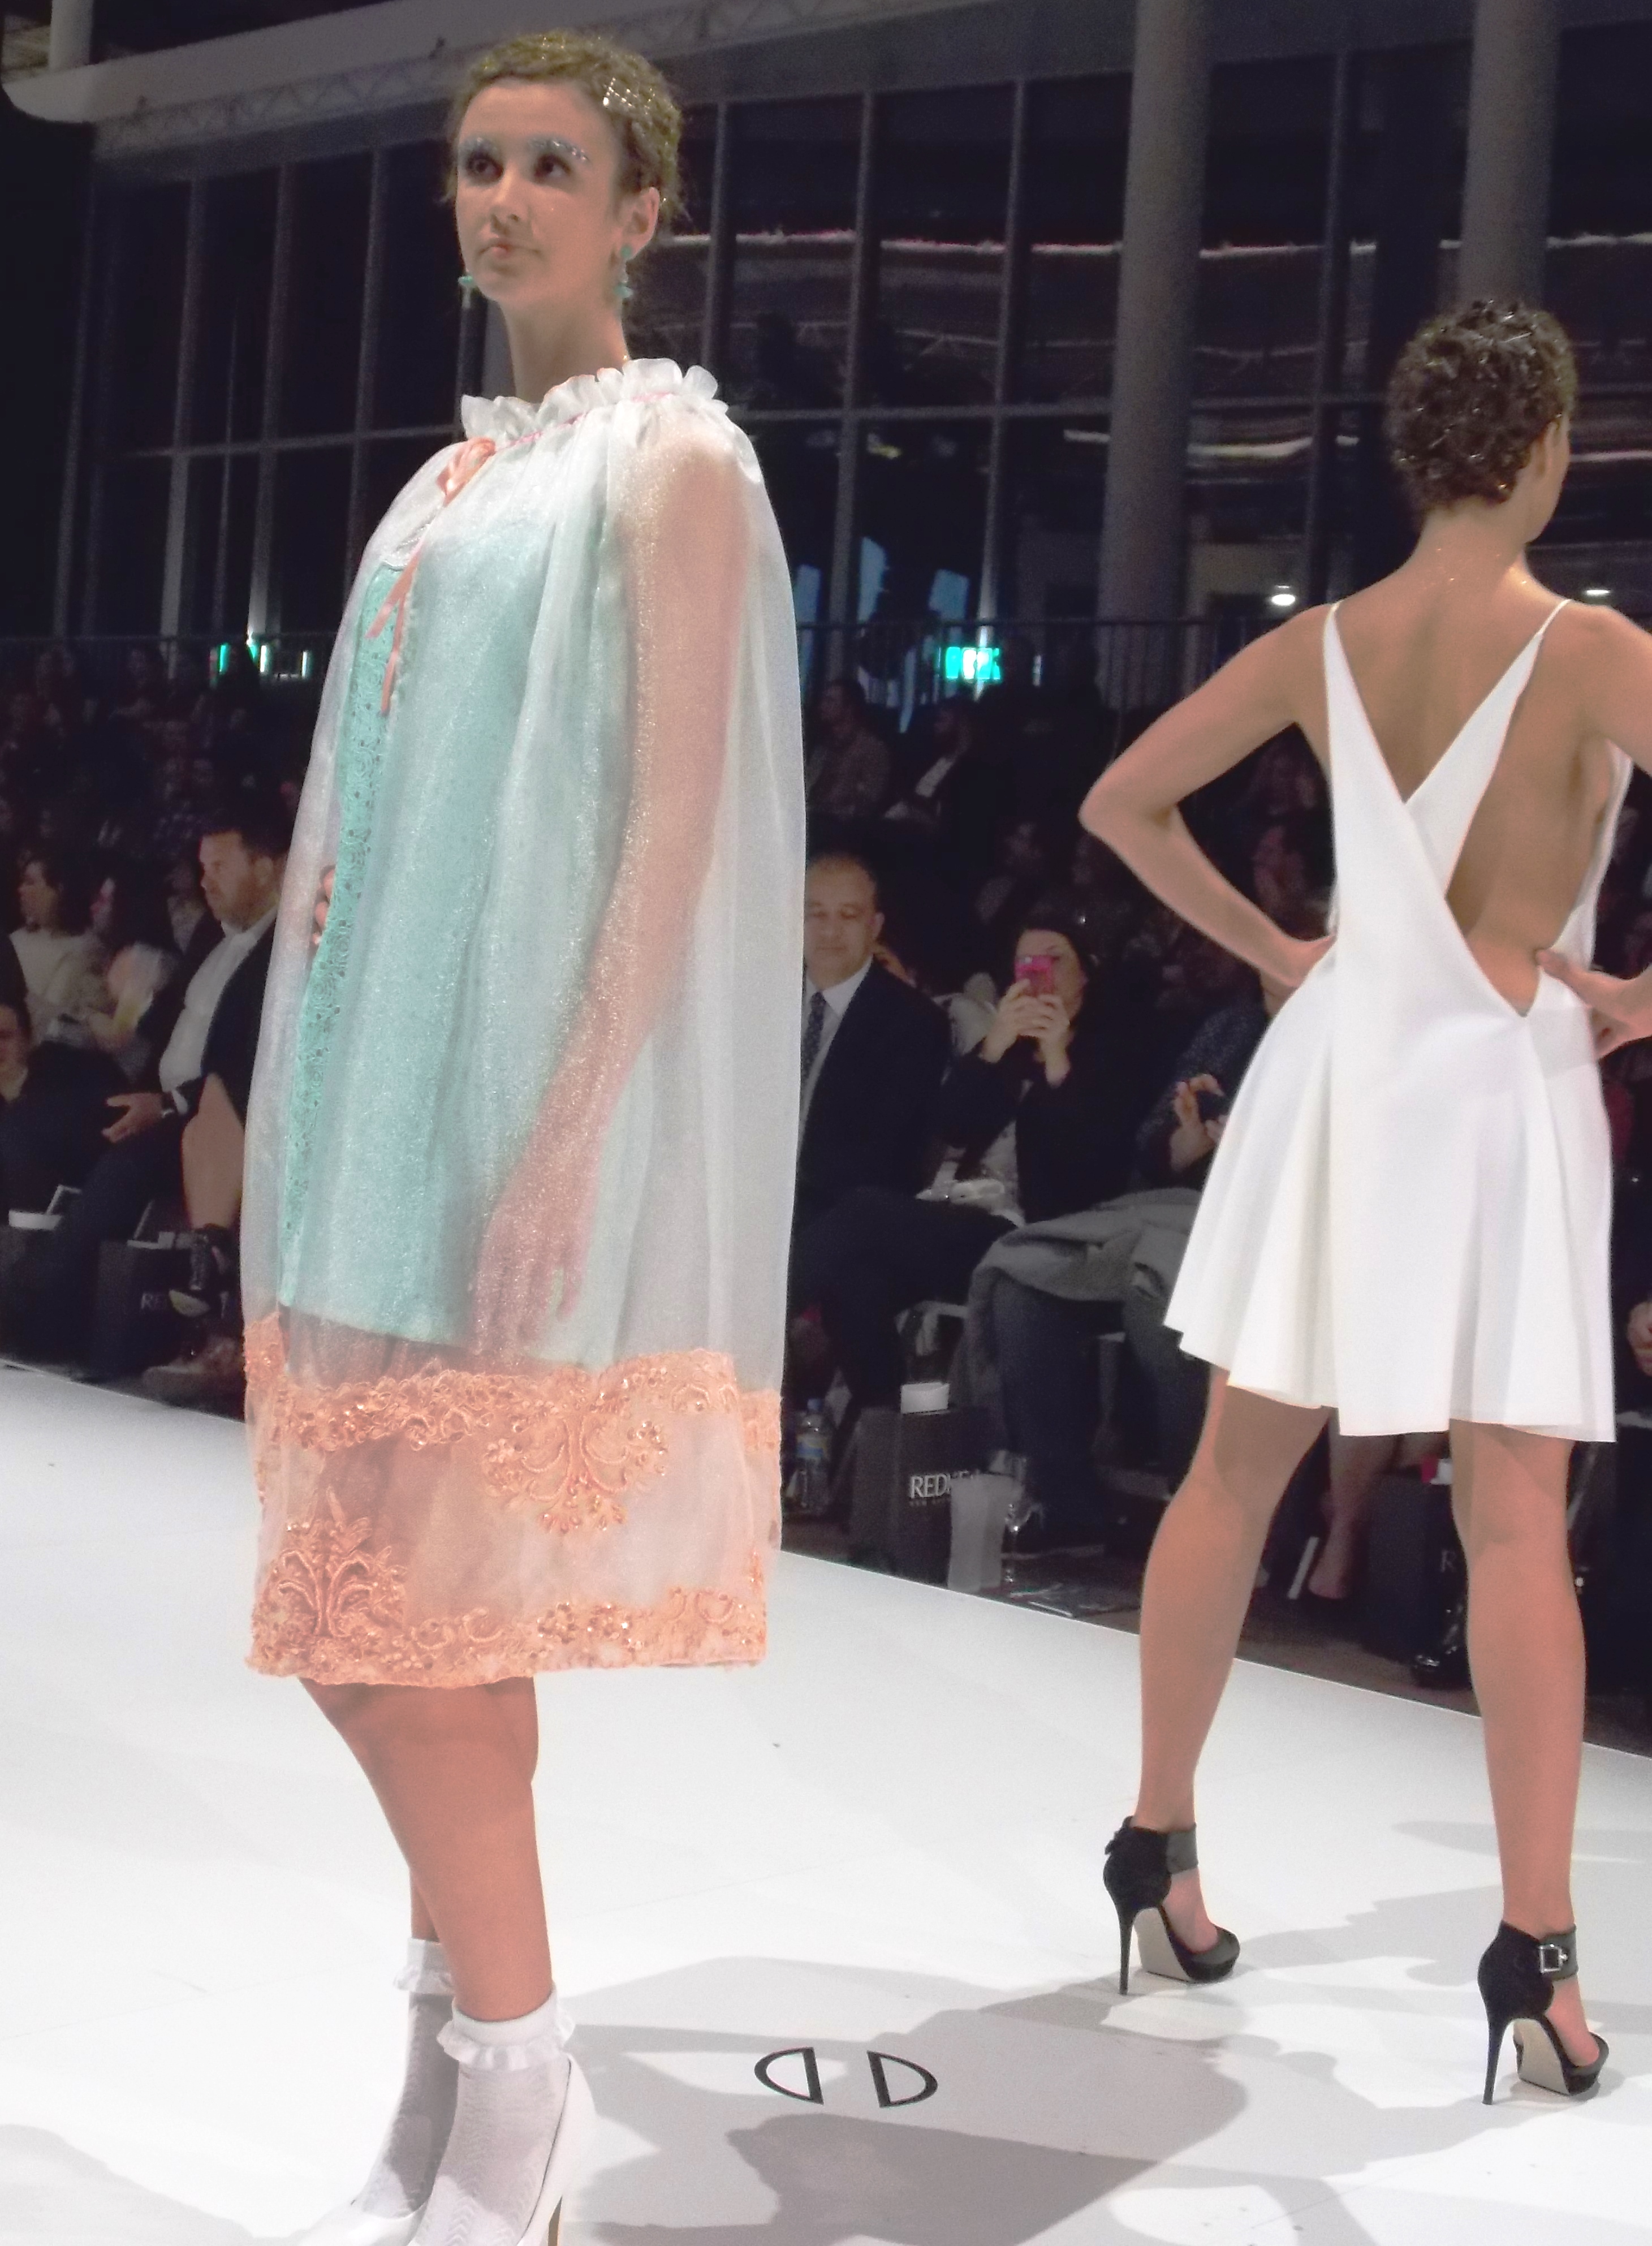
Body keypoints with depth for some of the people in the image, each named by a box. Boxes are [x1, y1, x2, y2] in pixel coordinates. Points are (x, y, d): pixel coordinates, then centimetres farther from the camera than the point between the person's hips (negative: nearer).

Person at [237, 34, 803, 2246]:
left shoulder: (676, 462, -5)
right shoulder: (458, 476, 18)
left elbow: (680, 815, -14)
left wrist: (568, 1123, -22)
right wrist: (311, 1105, 14)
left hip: (526, 1083, -8)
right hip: (387, 1077, 8)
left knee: (396, 1604, -9)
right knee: (408, 1601, 9)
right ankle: (472, 2064, 21)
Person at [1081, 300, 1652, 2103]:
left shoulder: (1319, 646, 3)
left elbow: (1122, 804, 11)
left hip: (1340, 1066, 4)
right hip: (1503, 1083, -4)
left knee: (1236, 1475, 13)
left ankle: (1159, 1844, 23)